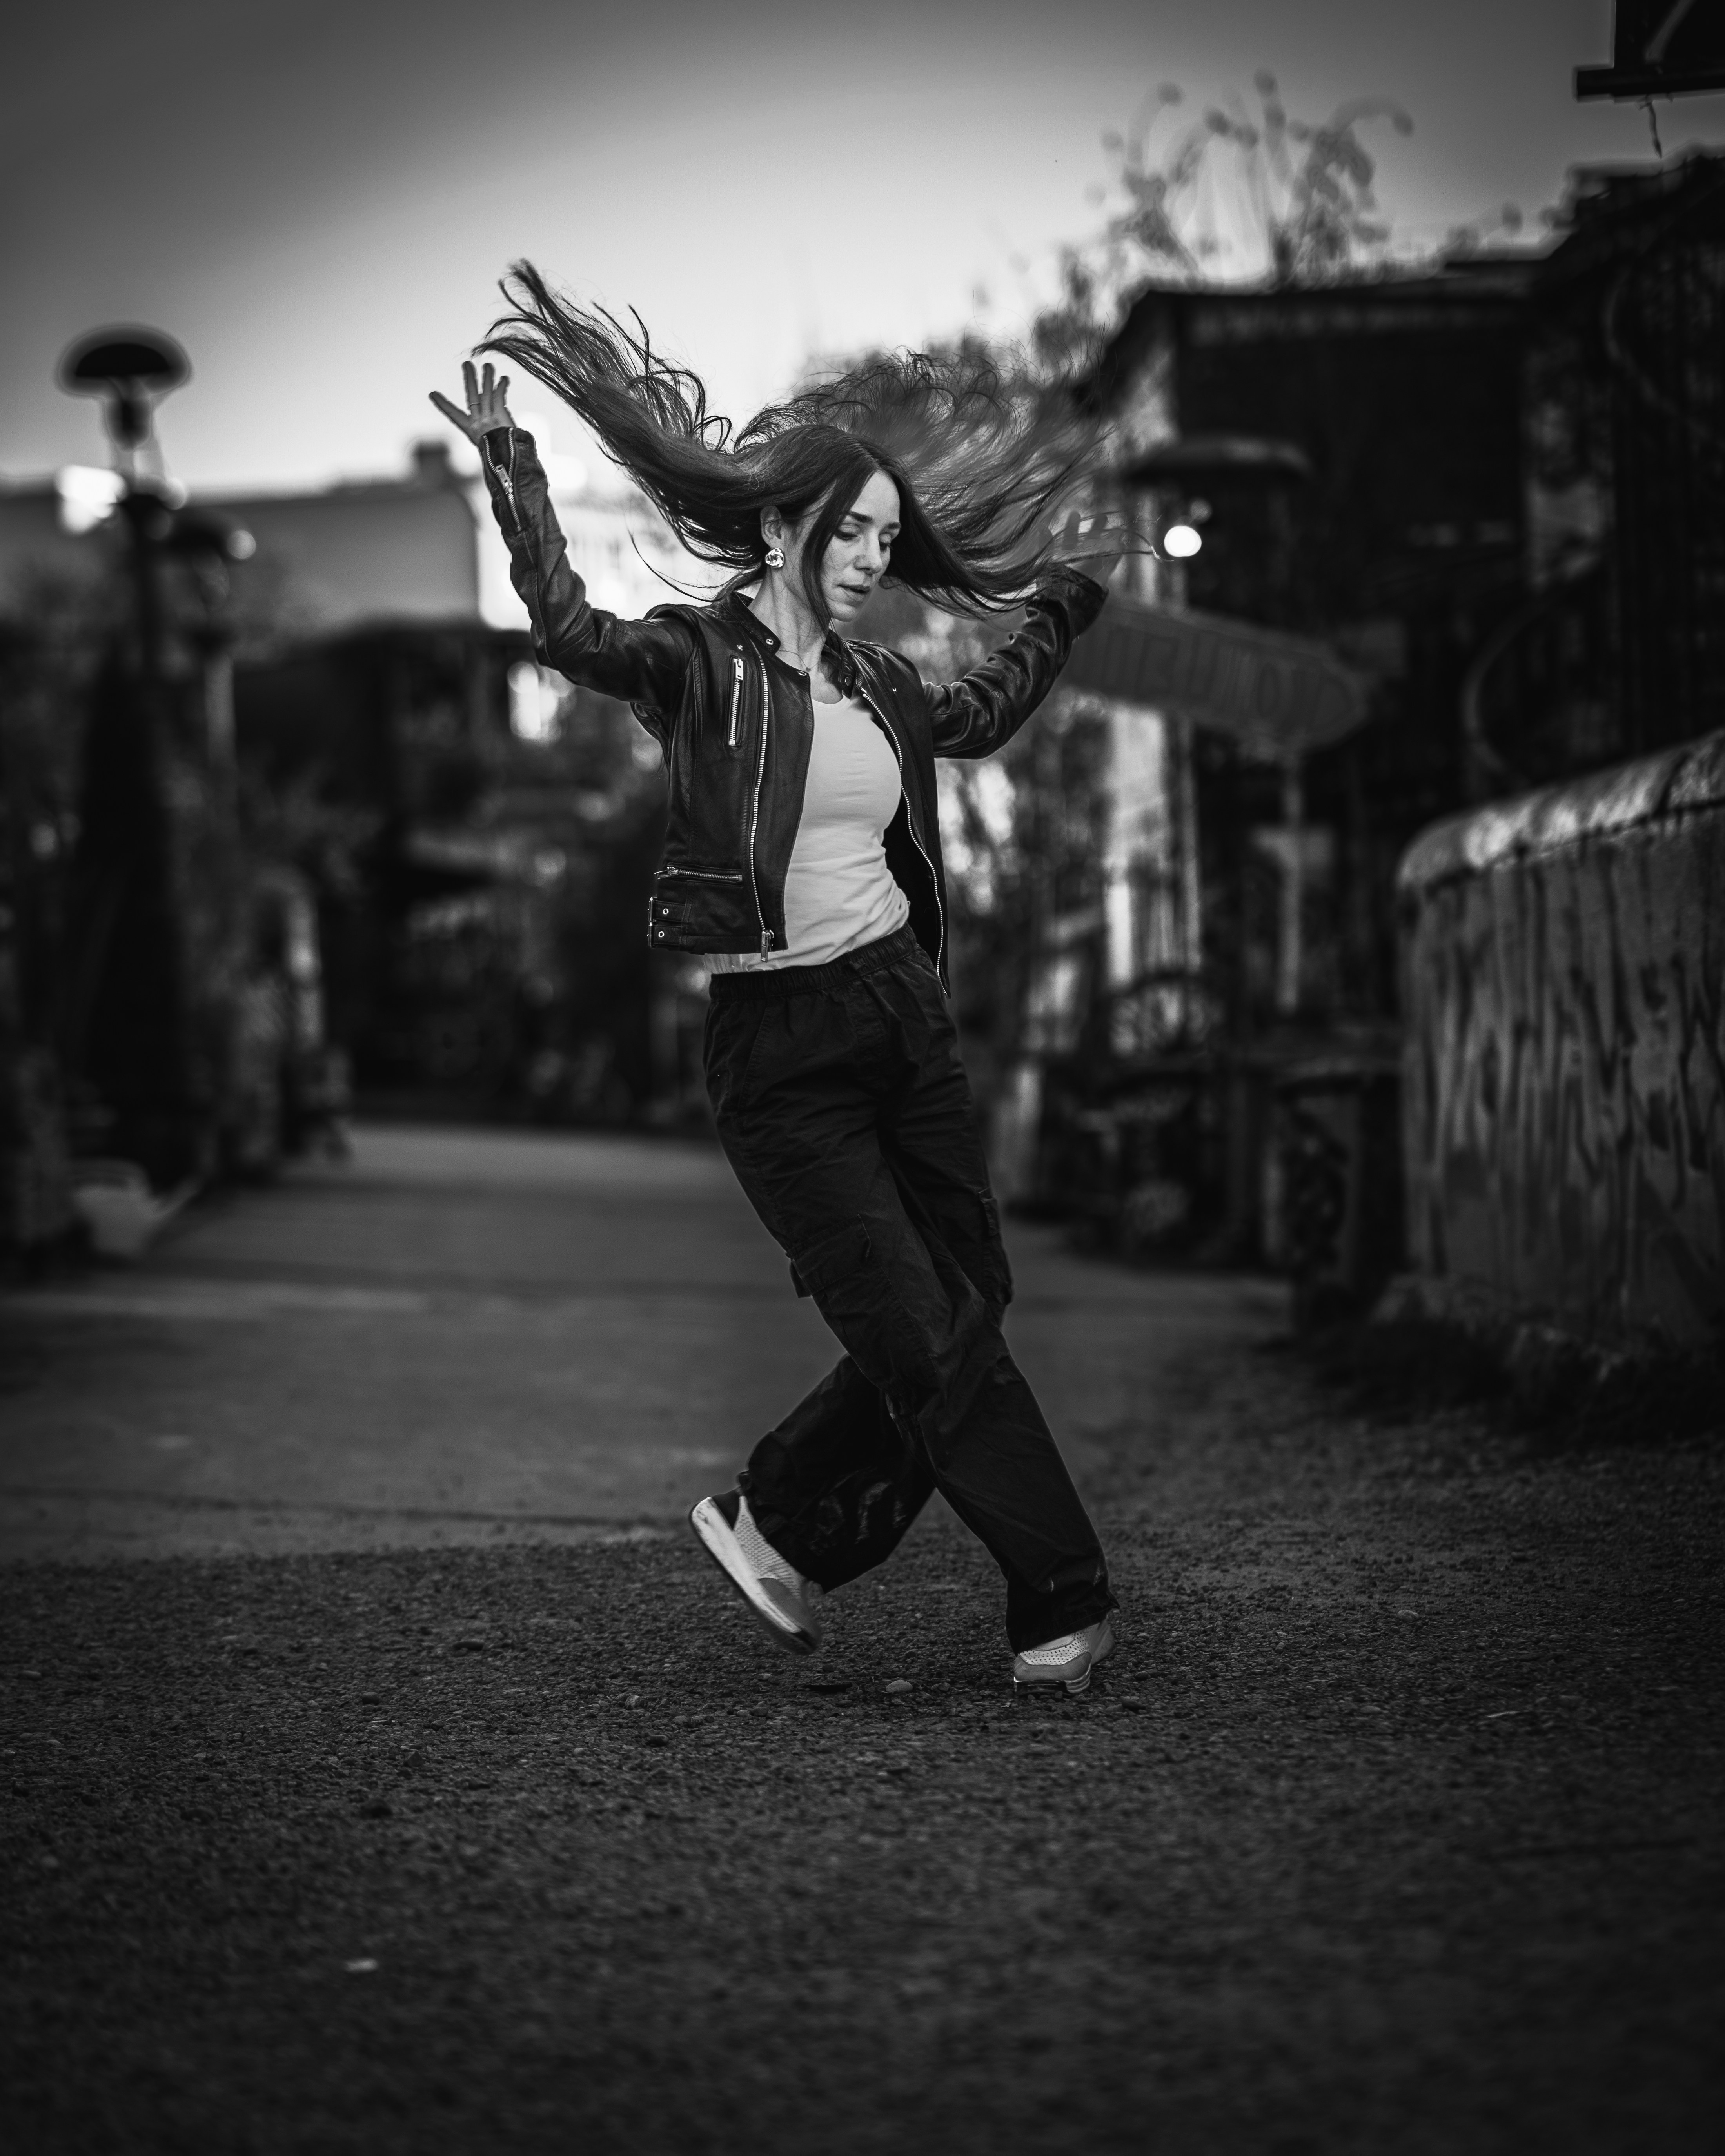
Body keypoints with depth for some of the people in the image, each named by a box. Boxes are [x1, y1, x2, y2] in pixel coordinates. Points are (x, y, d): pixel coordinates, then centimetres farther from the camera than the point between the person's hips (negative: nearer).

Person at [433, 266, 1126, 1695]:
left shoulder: (873, 683, 11)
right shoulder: (700, 659, -7)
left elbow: (981, 719, 32)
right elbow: (572, 635, -27)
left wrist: (1067, 605, 35)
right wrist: (509, 466, -34)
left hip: (904, 1009, 7)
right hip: (779, 1050, -7)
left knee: (971, 1304, 7)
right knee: (929, 1338, -4)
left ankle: (779, 1525, 23)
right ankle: (1063, 1606, 3)